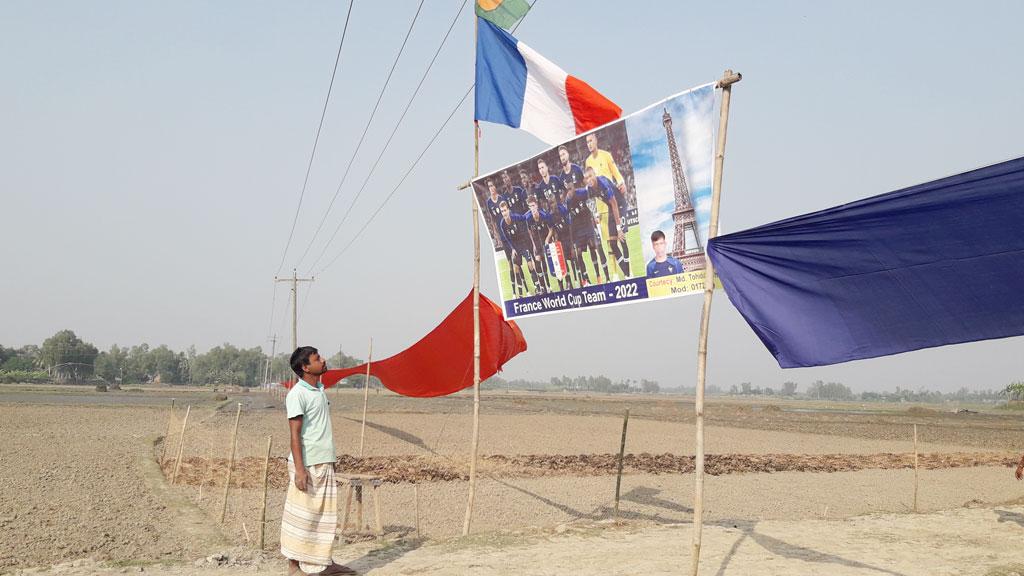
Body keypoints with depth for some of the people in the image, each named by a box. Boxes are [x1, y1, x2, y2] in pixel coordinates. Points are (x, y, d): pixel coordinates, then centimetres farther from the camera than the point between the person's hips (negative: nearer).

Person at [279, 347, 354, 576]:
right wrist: (299, 469, -21)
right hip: (307, 464, -8)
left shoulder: (320, 389, 12)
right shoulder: (297, 394, -13)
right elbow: (294, 434, -16)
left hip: (324, 463, 8)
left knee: (325, 514, 12)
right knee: (301, 516, -1)